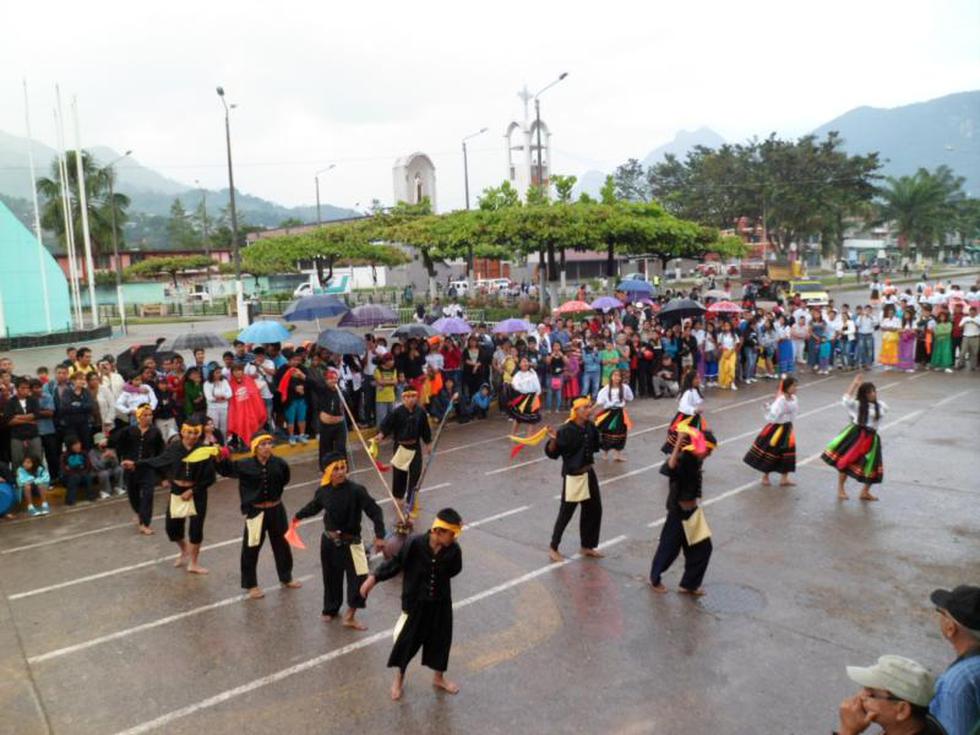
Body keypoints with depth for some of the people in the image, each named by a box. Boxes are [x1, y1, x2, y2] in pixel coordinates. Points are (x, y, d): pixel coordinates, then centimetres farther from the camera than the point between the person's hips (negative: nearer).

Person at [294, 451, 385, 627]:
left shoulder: (356, 490, -21)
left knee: (359, 578, -9)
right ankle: (330, 609, 43)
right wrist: (298, 516, 31)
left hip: (350, 542, -3)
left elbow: (375, 511, -21)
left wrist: (379, 535, -29)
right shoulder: (323, 491, -8)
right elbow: (314, 506, 15)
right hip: (329, 541, 3)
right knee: (331, 577, 18)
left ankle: (350, 617, 11)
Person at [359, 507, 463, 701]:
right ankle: (399, 678, 40)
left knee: (441, 639, 18)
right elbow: (396, 563, -14)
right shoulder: (415, 543, -26)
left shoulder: (453, 550, -18)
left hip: (440, 603, 3)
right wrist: (374, 578, -16)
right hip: (415, 602, -3)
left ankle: (438, 678, 46)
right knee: (407, 639, 10)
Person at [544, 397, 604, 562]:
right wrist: (553, 440, -35)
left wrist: (597, 427, 7)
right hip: (573, 477, -7)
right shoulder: (566, 430, -21)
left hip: (589, 473, 7)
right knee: (566, 513, 1)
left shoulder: (590, 427, 0)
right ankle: (553, 547, 20)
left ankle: (587, 546, 32)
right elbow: (553, 454, -19)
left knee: (594, 510, 15)